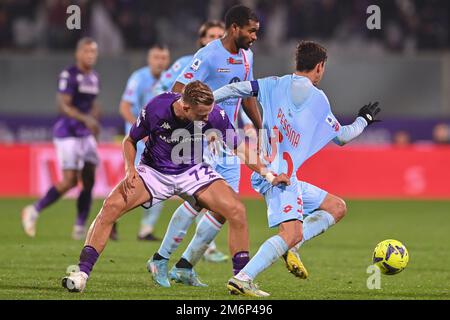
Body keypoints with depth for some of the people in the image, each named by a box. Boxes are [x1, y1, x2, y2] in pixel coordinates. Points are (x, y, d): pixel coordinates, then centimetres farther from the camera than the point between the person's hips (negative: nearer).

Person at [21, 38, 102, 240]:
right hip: (67, 133, -8)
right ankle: (34, 211, 6)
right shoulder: (68, 75, -12)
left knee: (89, 181, 0)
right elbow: (63, 106, -20)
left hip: (85, 135, 8)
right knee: (69, 181, -12)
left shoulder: (94, 78, 13)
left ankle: (80, 229, 7)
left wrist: (95, 120, 11)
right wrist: (85, 119, -31)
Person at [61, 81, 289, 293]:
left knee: (236, 211, -18)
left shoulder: (214, 115, -21)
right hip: (153, 171, -1)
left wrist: (268, 175, -9)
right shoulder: (155, 109, -24)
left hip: (192, 172, 1)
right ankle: (82, 273, -17)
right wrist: (130, 169, -22)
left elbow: (238, 147, -5)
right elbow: (130, 141, -5)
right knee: (111, 206, -23)